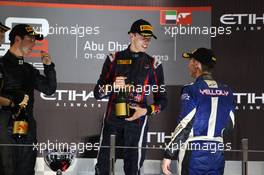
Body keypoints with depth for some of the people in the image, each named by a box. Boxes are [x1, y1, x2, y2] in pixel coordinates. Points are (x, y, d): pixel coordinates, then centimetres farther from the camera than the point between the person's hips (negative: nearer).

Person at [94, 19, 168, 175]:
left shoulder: (153, 64, 8)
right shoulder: (114, 59, 9)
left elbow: (162, 101, 10)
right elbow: (98, 93, 7)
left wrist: (146, 110, -9)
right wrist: (112, 86, -13)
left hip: (137, 121, -1)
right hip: (112, 119, 1)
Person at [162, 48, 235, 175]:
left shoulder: (192, 90, -10)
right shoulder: (226, 91, 6)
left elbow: (184, 126, -14)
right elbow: (229, 126, 10)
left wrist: (168, 155, -10)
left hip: (194, 152, -5)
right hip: (217, 153, 5)